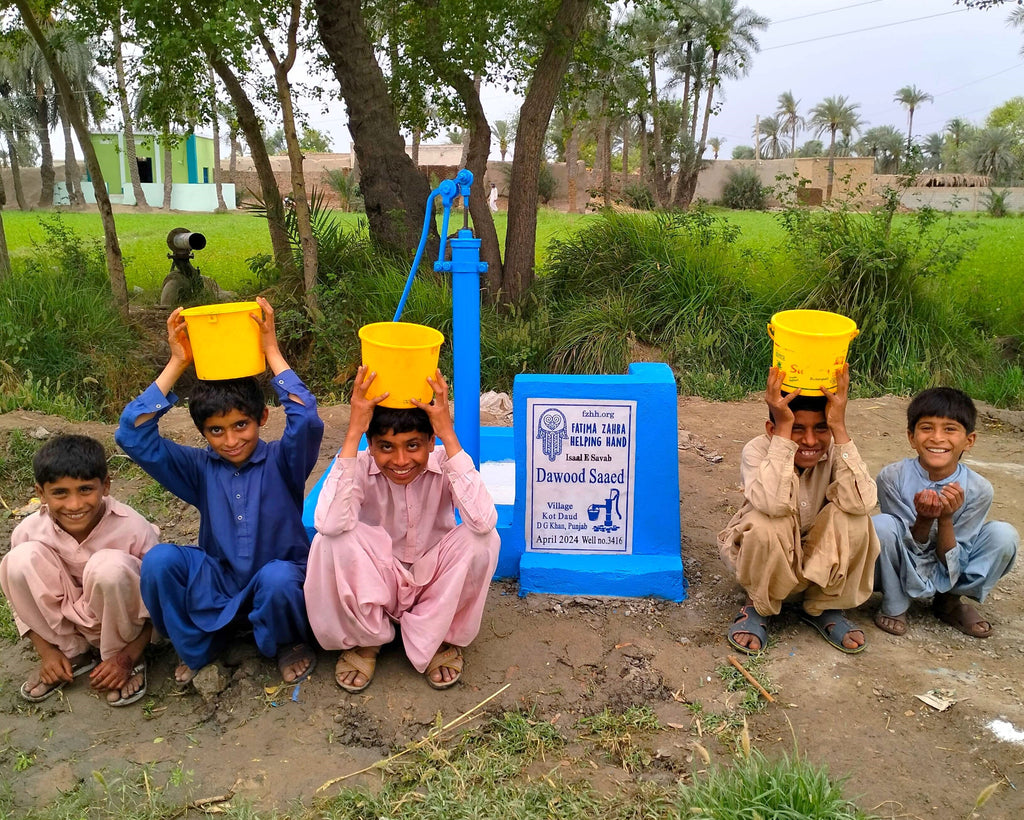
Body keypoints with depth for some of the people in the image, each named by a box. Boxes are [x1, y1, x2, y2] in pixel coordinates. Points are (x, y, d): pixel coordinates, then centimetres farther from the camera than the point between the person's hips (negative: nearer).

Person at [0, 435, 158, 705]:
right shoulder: (29, 532, -16)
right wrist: (47, 651, -7)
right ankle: (71, 654, -3)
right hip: (65, 622, 3)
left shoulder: (133, 529, -25)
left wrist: (127, 658, -19)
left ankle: (129, 660, -9)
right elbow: (25, 601, 1)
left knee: (111, 565, -35)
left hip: (120, 619, -3)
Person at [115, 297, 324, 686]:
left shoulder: (281, 461, -9)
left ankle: (289, 644, 0)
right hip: (217, 586, 3)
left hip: (277, 579, -3)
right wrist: (177, 363, -15)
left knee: (278, 578, -38)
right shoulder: (200, 468, 0)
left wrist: (272, 352, -25)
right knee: (160, 560, -23)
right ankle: (196, 650, 3)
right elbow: (133, 435, -11)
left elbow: (307, 422, -31)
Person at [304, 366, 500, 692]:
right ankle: (363, 640, -1)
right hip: (371, 586, 0)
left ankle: (440, 638, -2)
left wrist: (449, 434, -40)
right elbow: (329, 523, -40)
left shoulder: (444, 464, -19)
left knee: (482, 538, -30)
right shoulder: (361, 467, -18)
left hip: (436, 586, 0)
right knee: (333, 540, -31)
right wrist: (353, 431, -39)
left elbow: (483, 520, -40)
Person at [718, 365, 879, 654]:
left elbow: (861, 502, -36)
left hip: (823, 560, 3)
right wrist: (785, 428, -42)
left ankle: (823, 607, -1)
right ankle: (759, 606, -4)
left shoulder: (835, 450, -16)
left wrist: (839, 427, -37)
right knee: (768, 525, -36)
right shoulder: (757, 450, -23)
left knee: (852, 517, -27)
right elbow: (774, 504, -44)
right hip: (765, 556, -2)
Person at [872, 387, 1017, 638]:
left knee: (1004, 535, -20)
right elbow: (912, 550, -14)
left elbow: (952, 565, -14)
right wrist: (924, 519, -35)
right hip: (903, 573, -2)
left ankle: (950, 602, 5)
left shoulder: (978, 490, -16)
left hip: (949, 575, 2)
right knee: (882, 525, -32)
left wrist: (946, 519, -30)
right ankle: (894, 605, -5)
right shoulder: (892, 477, -21)